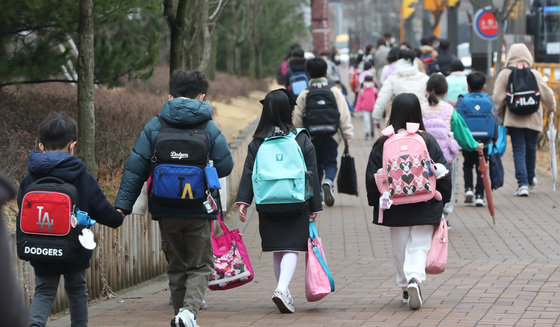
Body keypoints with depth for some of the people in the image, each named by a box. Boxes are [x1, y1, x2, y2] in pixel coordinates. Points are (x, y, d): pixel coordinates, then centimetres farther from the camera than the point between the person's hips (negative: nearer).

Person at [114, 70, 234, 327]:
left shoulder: (154, 126, 1)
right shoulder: (210, 129, -4)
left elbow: (135, 168, -3)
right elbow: (225, 167, -1)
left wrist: (122, 205, -3)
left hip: (166, 210, 2)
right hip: (199, 210, -2)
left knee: (176, 266, 17)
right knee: (200, 265, 6)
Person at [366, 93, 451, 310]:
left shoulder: (382, 144, -5)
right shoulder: (429, 142, -5)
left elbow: (372, 178, -2)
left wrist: (375, 202, 11)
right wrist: (442, 201, 11)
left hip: (395, 209, 1)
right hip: (424, 208, -1)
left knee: (400, 249, 15)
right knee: (420, 246, 2)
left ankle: (405, 287, 21)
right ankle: (415, 278, -22)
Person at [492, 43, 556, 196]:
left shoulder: (505, 74, -4)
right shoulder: (535, 74, -1)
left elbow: (497, 98, -5)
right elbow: (547, 95, 4)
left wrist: (499, 118, 6)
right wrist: (551, 108, 24)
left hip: (513, 119, -1)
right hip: (533, 119, 1)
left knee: (519, 150, 0)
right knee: (531, 148, 19)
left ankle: (523, 183, -11)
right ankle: (530, 178, 36)